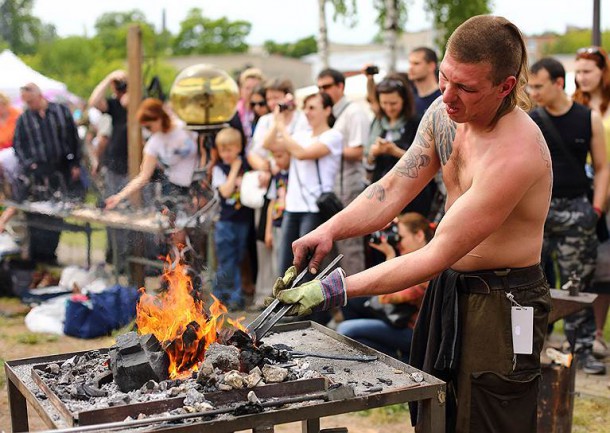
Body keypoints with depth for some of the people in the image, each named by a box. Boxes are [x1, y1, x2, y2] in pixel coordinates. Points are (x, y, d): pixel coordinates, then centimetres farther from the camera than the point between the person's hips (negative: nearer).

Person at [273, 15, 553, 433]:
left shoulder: (514, 155, -29)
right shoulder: (444, 113, -3)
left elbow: (437, 255, -28)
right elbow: (392, 189, -2)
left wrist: (336, 290, -29)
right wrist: (329, 230, -19)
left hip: (503, 304, -8)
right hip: (447, 289, 8)